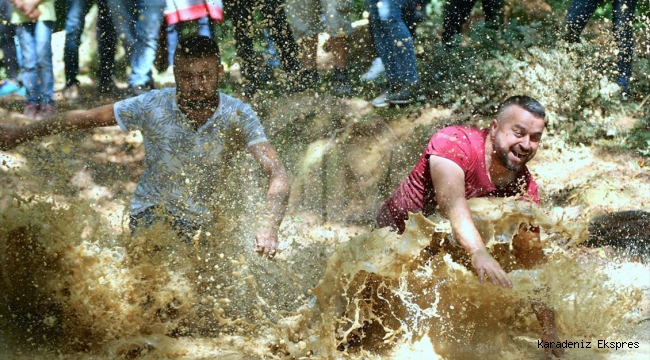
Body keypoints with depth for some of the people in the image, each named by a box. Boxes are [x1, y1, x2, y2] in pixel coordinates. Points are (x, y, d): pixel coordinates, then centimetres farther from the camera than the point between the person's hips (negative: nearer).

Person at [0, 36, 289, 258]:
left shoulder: (238, 115, -21)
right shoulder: (152, 106, -21)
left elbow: (277, 175, -29)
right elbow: (84, 118, -9)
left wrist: (270, 226, -48)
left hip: (203, 219, 1)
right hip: (150, 208, -1)